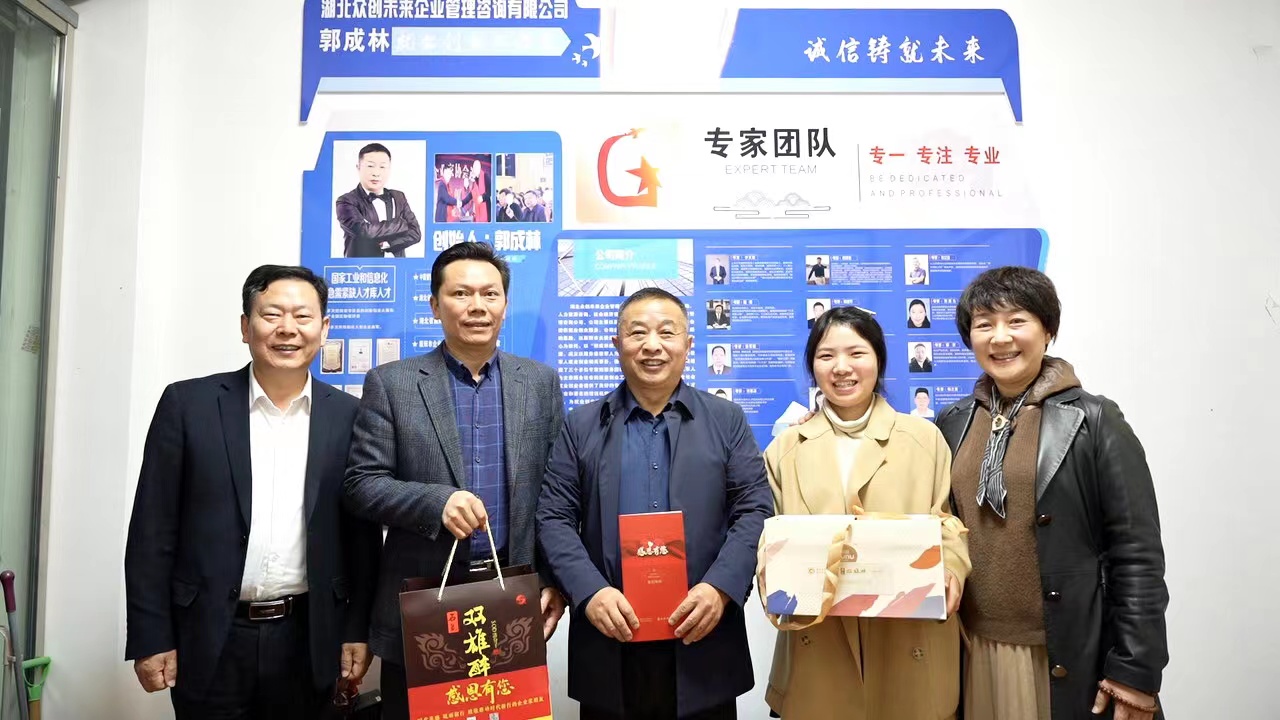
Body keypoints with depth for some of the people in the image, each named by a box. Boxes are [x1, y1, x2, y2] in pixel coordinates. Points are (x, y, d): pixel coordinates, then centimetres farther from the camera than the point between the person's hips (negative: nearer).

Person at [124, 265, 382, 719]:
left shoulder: (348, 416, 1)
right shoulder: (188, 404, -2)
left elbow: (363, 533, 3)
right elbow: (153, 530, -2)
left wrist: (358, 632, 1)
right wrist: (151, 637, -4)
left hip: (309, 639, 1)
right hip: (210, 638, -1)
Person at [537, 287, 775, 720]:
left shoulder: (727, 420, 5)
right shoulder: (582, 426, 5)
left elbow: (755, 511, -1)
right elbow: (554, 518, 1)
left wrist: (720, 588, -15)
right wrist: (590, 592, -14)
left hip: (702, 641, 0)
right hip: (609, 643, 0)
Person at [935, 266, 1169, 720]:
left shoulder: (1094, 421, -8)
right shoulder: (953, 423, 4)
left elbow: (1137, 554, -9)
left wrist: (1136, 671, -11)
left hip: (1067, 661, -3)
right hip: (973, 655, 4)